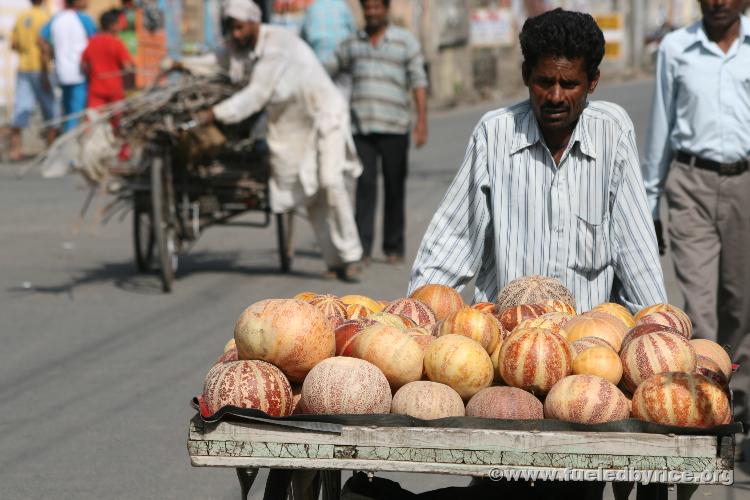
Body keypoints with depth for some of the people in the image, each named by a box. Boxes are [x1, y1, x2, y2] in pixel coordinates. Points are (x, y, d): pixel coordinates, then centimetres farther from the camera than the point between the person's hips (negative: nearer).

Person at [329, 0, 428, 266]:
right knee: (365, 186, -9)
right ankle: (362, 249, -13)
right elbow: (326, 71, 24)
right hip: (361, 127, 1)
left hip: (394, 127, -1)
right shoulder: (352, 44, 13)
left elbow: (419, 82, -3)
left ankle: (394, 247, 13)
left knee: (394, 189, 4)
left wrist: (422, 120, -13)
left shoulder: (406, 42, 5)